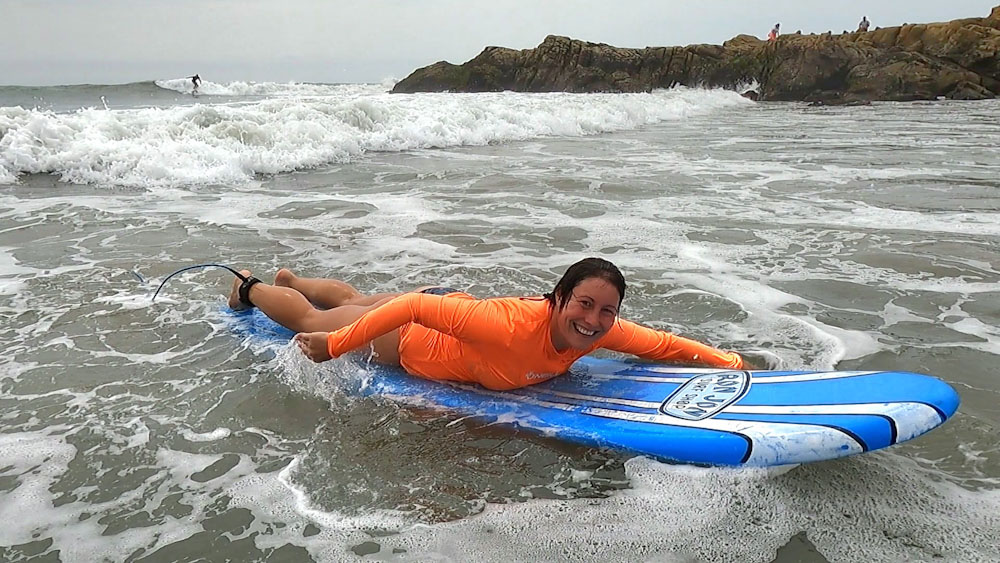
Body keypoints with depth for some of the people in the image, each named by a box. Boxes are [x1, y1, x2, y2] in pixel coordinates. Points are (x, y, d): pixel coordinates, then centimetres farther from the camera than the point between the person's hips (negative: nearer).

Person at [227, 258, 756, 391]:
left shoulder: (600, 332, -25)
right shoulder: (514, 326, -45)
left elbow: (662, 343, -11)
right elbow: (417, 308, -41)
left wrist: (728, 362, -23)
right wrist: (333, 345, -36)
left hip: (450, 303, 6)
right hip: (412, 342, -6)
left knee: (354, 300, 34)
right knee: (313, 321, 23)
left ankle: (292, 280, 64)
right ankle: (251, 289, 52)